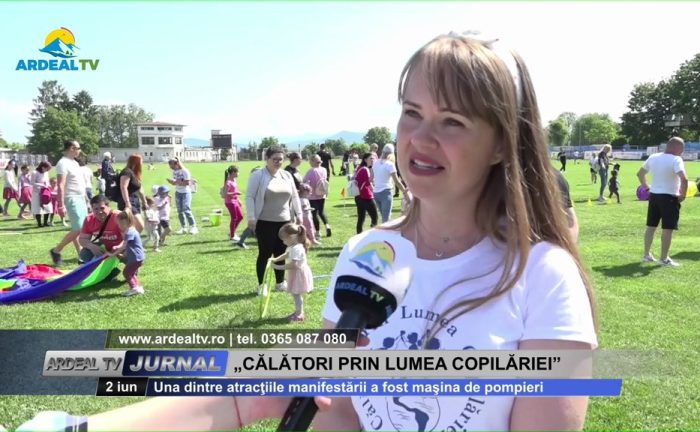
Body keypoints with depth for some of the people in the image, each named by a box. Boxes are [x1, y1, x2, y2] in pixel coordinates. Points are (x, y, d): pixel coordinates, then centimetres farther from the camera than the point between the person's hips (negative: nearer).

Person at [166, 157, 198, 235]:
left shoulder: (185, 171, -15)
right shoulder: (174, 171, 6)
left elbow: (187, 183, -19)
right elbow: (175, 182, 11)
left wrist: (178, 182, -26)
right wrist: (171, 181, -11)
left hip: (186, 192, -7)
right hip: (178, 192, 7)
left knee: (186, 210, -12)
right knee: (180, 211, 7)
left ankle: (193, 227, -4)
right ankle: (183, 227, 15)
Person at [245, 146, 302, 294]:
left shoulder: (286, 175, 9)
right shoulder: (258, 175, -7)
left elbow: (294, 196, 14)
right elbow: (249, 197, -10)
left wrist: (298, 214, 7)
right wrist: (251, 218, -15)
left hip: (284, 222, 5)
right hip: (264, 222, -5)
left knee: (281, 253, 12)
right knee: (265, 254, 0)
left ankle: (280, 282, 25)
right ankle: (261, 285, 12)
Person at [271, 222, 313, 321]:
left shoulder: (297, 248, -27)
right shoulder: (293, 247, 6)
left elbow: (292, 265, -31)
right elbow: (286, 255, 24)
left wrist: (279, 267, -28)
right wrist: (275, 259, 11)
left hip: (299, 274, -10)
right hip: (296, 273, 10)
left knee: (296, 294, -1)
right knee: (295, 294, 19)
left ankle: (299, 315, 10)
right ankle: (298, 312, 31)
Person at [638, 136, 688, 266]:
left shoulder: (653, 157, 6)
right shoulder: (676, 160, -15)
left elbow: (640, 173, 18)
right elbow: (684, 179, -28)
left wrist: (646, 188, 18)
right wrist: (683, 195, -15)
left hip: (654, 196, 7)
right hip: (669, 197, -7)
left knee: (651, 226, 13)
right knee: (667, 229, 0)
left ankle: (647, 255, 21)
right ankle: (664, 259, 4)